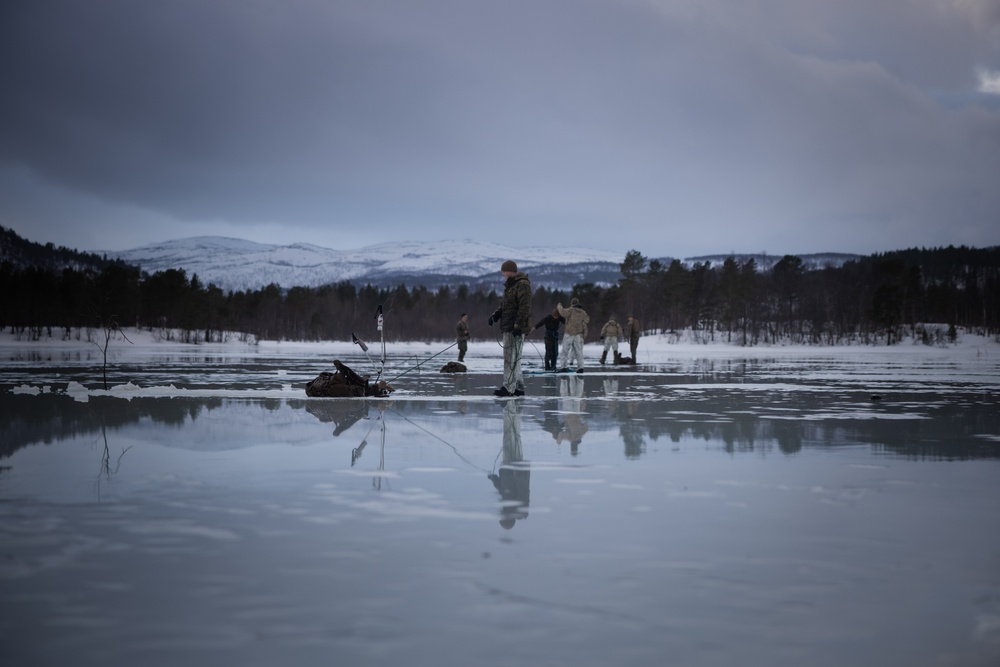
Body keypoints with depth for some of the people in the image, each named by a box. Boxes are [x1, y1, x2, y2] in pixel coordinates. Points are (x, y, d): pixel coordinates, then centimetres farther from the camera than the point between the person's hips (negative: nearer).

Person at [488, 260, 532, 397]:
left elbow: (525, 307, -20)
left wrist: (518, 325, -24)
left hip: (516, 328, -11)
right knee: (513, 358, 13)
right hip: (508, 327, 11)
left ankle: (509, 388, -12)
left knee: (511, 357, -11)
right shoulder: (510, 285, 19)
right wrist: (496, 315, 10)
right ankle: (519, 387, 17)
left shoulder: (522, 285, -13)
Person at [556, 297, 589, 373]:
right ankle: (580, 367, 0)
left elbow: (563, 312, -16)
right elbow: (587, 320, 21)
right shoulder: (583, 312, 9)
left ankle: (564, 366, -5)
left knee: (565, 350, 2)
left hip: (569, 334, -4)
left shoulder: (571, 310, -5)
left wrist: (559, 306, 2)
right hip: (579, 335, 4)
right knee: (579, 351, 8)